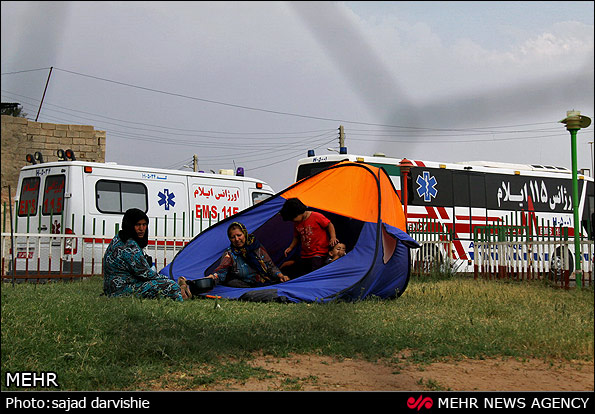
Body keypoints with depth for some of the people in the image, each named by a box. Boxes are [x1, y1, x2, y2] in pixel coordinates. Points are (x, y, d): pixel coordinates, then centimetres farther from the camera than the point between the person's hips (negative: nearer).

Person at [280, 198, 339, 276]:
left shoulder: (316, 217, -11)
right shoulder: (297, 223, 8)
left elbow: (329, 225, -2)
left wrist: (333, 237, -15)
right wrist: (290, 247, 9)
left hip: (319, 254, -7)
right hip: (305, 255, 7)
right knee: (294, 275, -4)